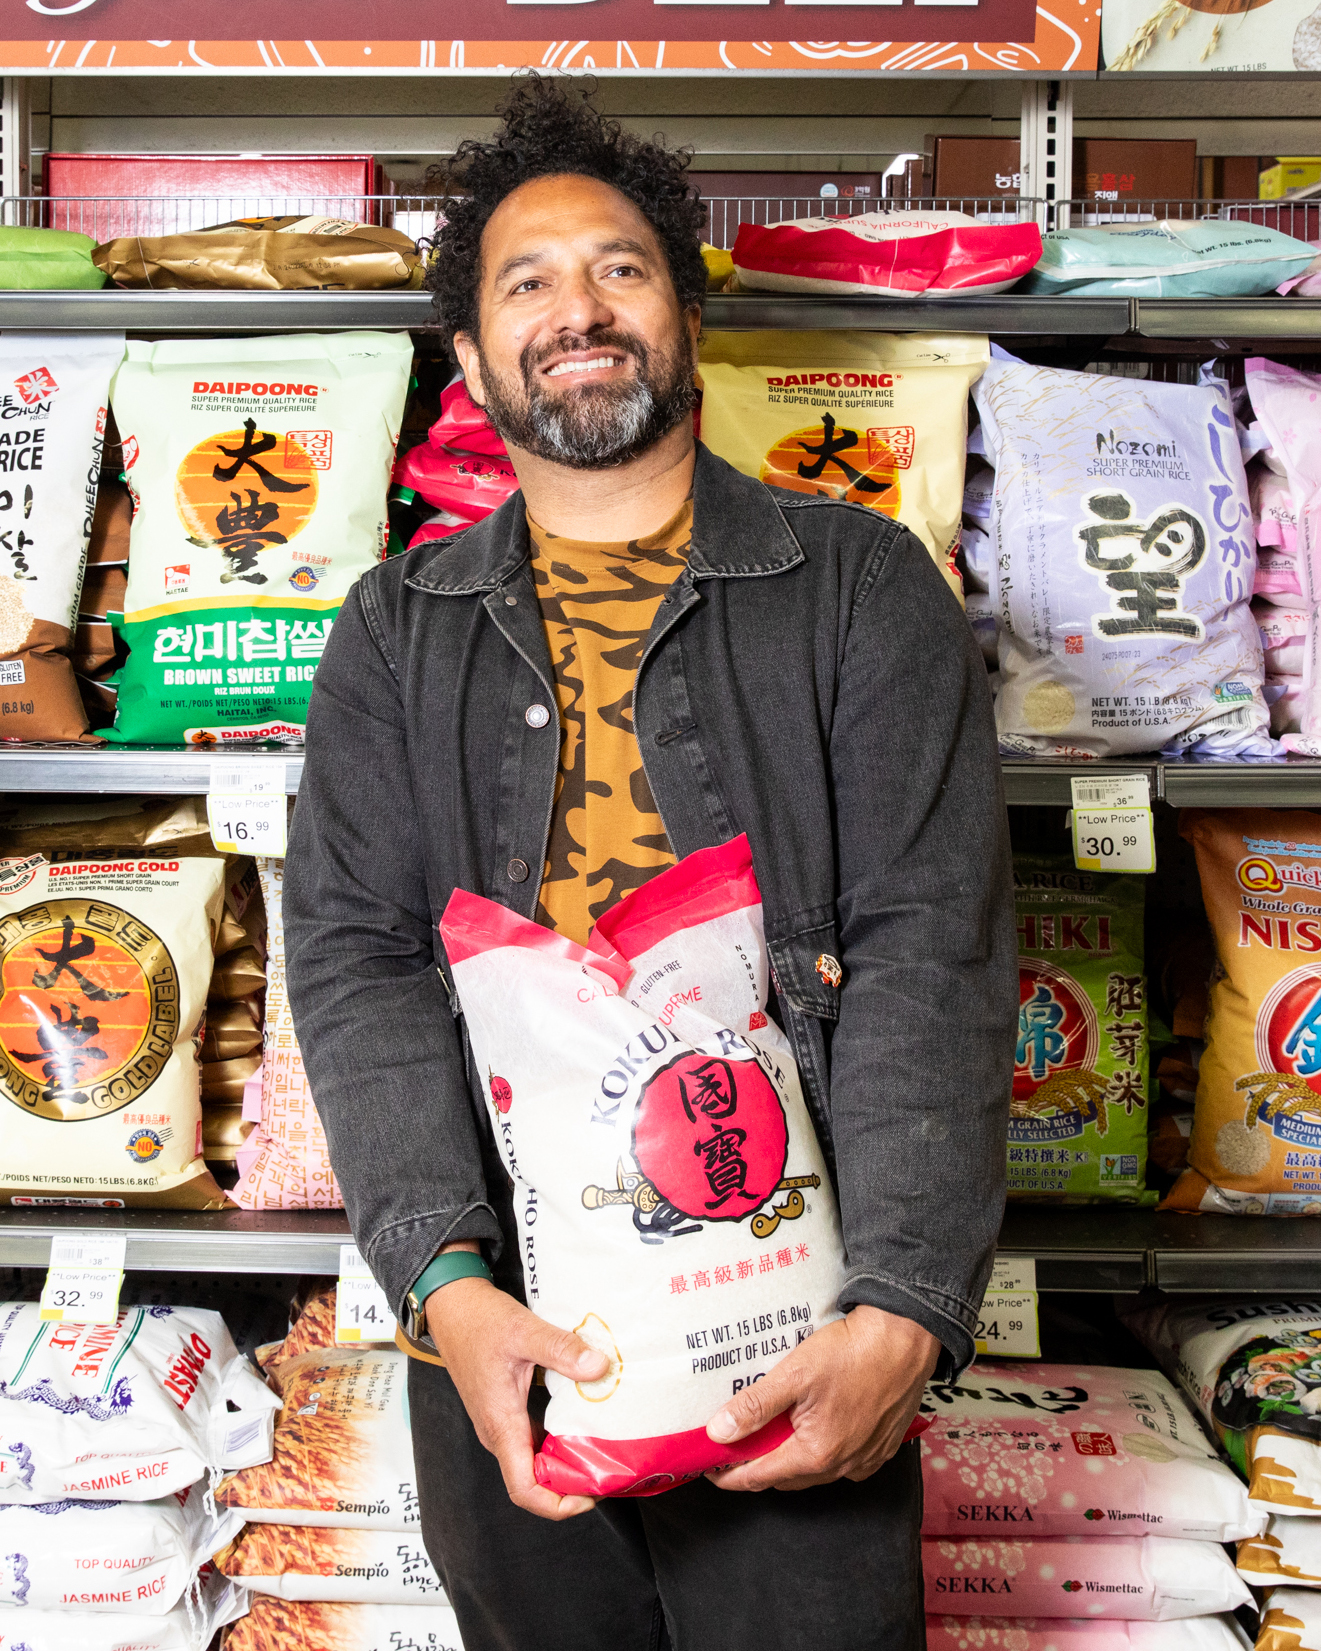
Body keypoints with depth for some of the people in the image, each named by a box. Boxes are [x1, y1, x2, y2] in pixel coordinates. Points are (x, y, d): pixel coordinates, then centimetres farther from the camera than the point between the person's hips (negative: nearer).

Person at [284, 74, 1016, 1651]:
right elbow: (353, 960, -2)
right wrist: (444, 1279, -16)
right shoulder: (399, 631, 7)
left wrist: (900, 1315, -17)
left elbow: (931, 957, -7)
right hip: (506, 1332, 2)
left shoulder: (863, 587, 1)